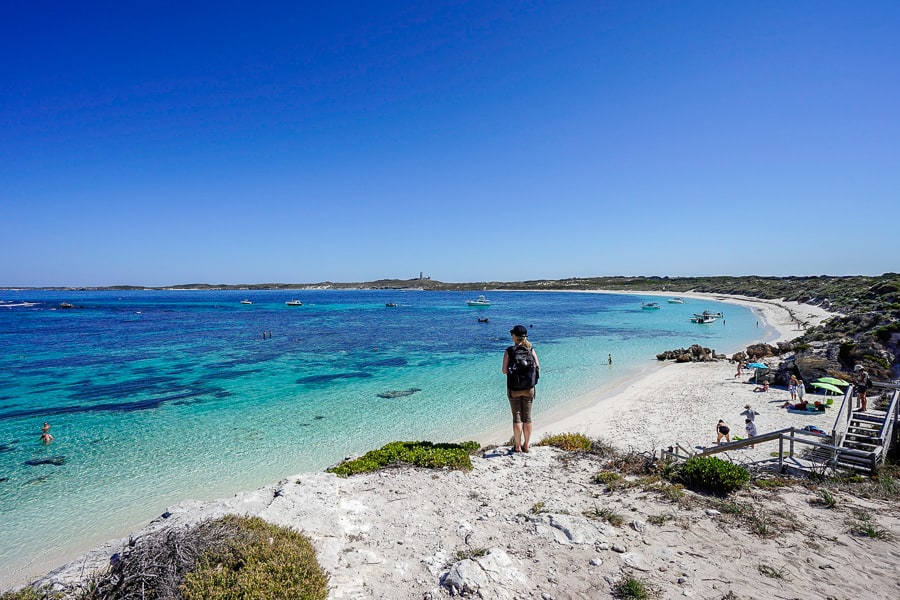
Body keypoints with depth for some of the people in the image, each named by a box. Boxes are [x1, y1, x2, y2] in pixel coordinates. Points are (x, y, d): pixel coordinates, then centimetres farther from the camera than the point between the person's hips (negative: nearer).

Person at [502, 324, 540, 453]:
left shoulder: (509, 351, -9)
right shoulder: (531, 349, -2)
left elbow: (504, 371, -9)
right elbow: (537, 367, -3)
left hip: (514, 388, -2)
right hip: (528, 388, 2)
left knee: (517, 416, 6)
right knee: (527, 417, 11)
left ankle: (518, 446, 10)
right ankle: (526, 445, 19)